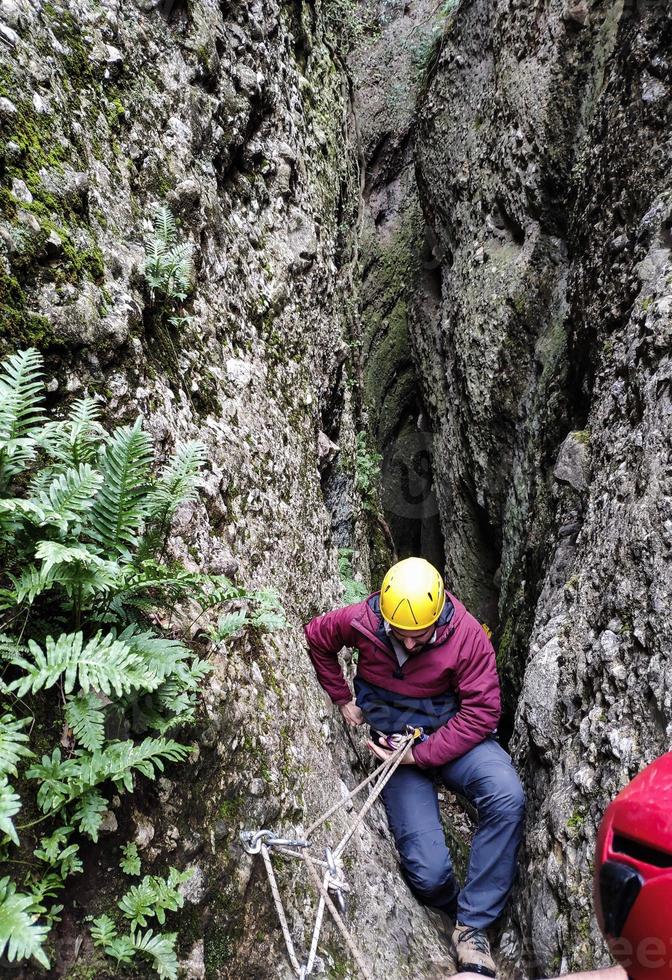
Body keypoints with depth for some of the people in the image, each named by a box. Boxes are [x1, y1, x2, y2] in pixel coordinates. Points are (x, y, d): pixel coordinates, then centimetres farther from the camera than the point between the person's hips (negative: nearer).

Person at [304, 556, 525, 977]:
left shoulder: (466, 634, -20)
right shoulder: (361, 621, -16)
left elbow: (481, 712, -16)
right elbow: (316, 636, 5)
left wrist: (420, 755, -19)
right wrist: (342, 698, 6)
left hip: (452, 734, 0)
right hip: (394, 743, 0)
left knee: (508, 798, -31)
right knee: (430, 873, -13)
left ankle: (474, 925, -12)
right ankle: (454, 909, 26)